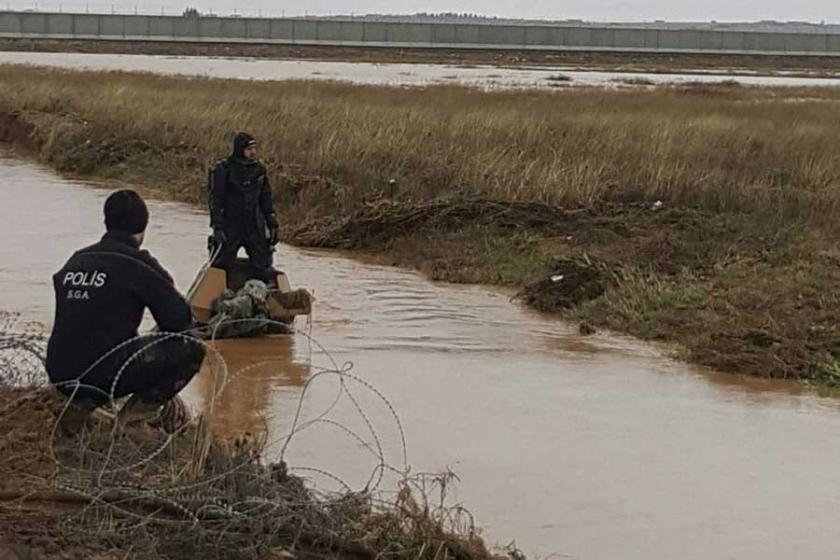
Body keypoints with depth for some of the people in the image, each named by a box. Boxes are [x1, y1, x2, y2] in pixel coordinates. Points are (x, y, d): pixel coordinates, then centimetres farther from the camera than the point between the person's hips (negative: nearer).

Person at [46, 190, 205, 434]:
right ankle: (133, 415, -3)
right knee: (193, 349, 0)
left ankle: (84, 404, 15)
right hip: (102, 375, -7)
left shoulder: (76, 261, 14)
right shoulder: (138, 264, -5)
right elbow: (179, 319, -1)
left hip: (59, 377, 7)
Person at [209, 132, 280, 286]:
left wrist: (273, 224, 12)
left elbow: (266, 198, 16)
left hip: (254, 227, 4)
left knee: (264, 266, 1)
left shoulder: (258, 169, 8)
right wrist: (217, 227, -16)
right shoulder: (223, 169, -8)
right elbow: (216, 200, -9)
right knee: (222, 264, -2)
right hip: (230, 226, -4)